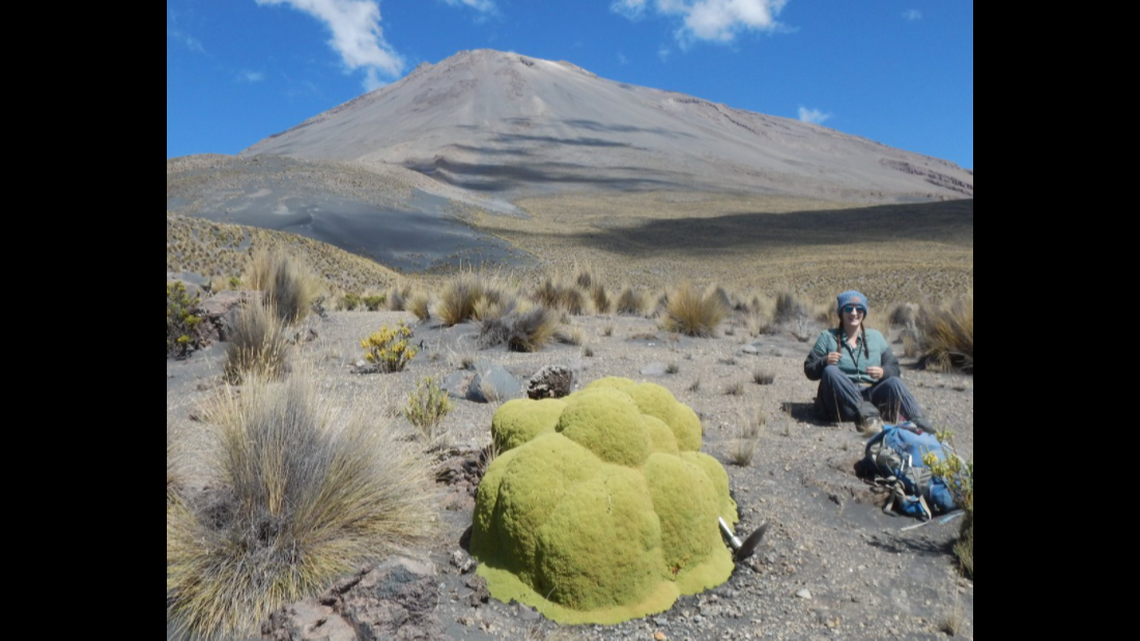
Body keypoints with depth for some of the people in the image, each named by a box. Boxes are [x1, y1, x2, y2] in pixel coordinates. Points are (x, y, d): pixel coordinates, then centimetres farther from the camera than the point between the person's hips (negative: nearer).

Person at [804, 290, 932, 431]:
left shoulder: (876, 337, 17)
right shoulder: (828, 337, 8)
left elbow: (894, 367, 11)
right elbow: (809, 370, 4)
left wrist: (883, 372, -12)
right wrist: (824, 362, -18)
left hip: (872, 396, 2)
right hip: (843, 401, -2)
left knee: (894, 382, -26)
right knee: (830, 371, -30)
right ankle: (867, 413, -40)